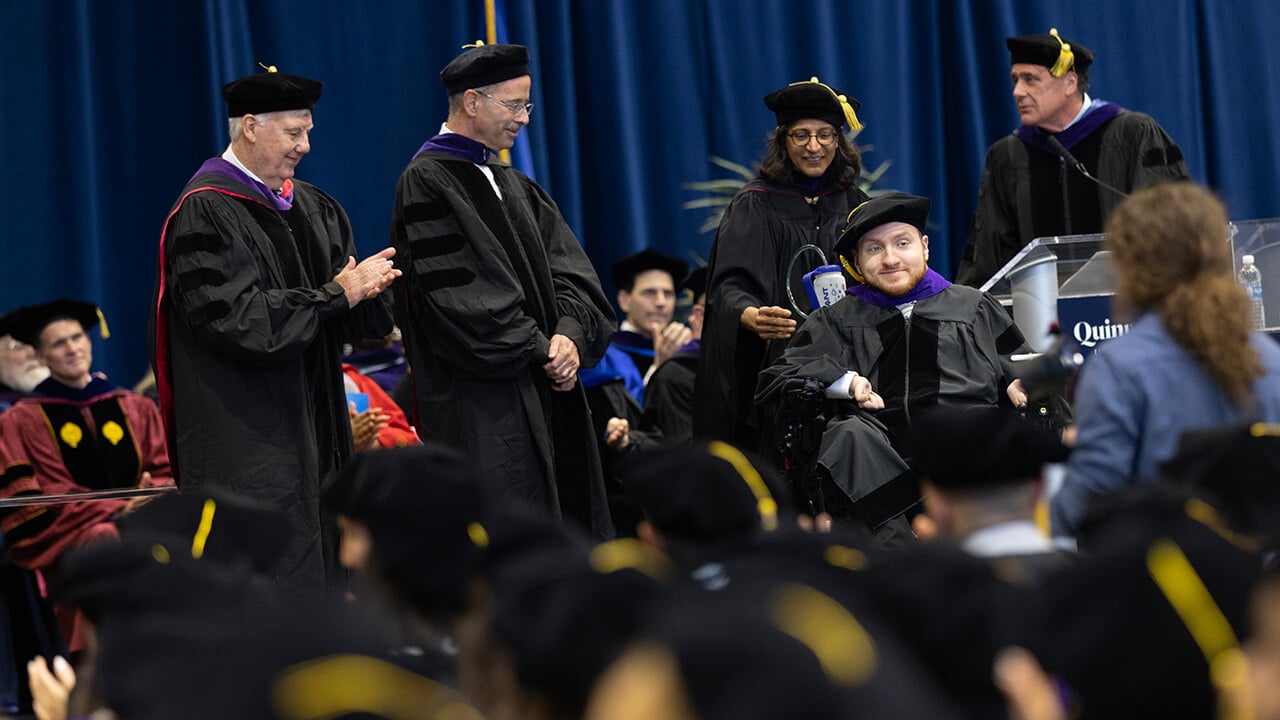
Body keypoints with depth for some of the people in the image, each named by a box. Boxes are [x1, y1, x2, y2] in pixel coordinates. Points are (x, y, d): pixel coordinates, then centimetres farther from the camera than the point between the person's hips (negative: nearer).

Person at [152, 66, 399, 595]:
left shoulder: (310, 206, 14)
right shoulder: (205, 212, -10)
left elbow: (353, 321, 13)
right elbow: (235, 318, -19)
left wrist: (366, 286, -11)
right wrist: (336, 294, -16)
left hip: (313, 428, 8)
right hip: (245, 446, -8)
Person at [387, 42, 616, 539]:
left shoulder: (513, 186, 18)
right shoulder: (427, 182, -7)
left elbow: (568, 266, 9)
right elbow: (457, 295, -15)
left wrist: (571, 335, -10)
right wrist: (539, 349, -12)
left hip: (541, 394, 8)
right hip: (477, 406, -8)